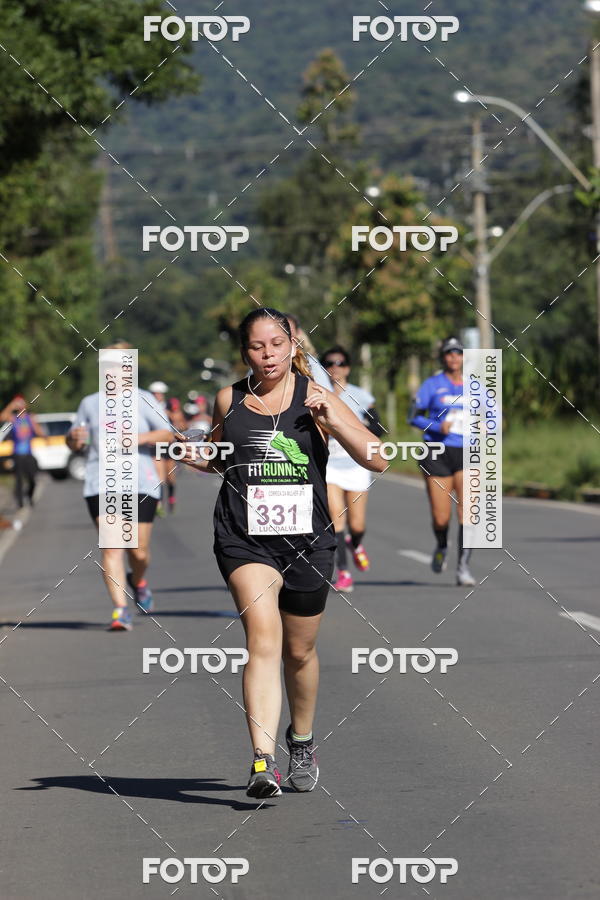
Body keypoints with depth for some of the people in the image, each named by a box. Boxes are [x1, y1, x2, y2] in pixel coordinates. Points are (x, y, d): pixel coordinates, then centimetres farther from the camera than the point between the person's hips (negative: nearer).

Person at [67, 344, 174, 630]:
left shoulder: (143, 400, 9)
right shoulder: (90, 403, 15)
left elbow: (168, 434, 3)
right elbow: (75, 443, 21)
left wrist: (140, 438, -14)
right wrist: (74, 438, -3)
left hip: (140, 484, -1)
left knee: (139, 551, 0)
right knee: (111, 545, -13)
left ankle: (138, 581, 35)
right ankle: (120, 610, -13)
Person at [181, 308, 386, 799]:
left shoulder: (315, 397, -1)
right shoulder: (229, 400, 5)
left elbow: (377, 460, -5)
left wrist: (331, 419, -18)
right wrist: (198, 460, 1)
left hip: (307, 539, 1)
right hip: (244, 538, -1)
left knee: (299, 650, 16)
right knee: (263, 638, -20)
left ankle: (302, 740, 43)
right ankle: (263, 762, -28)